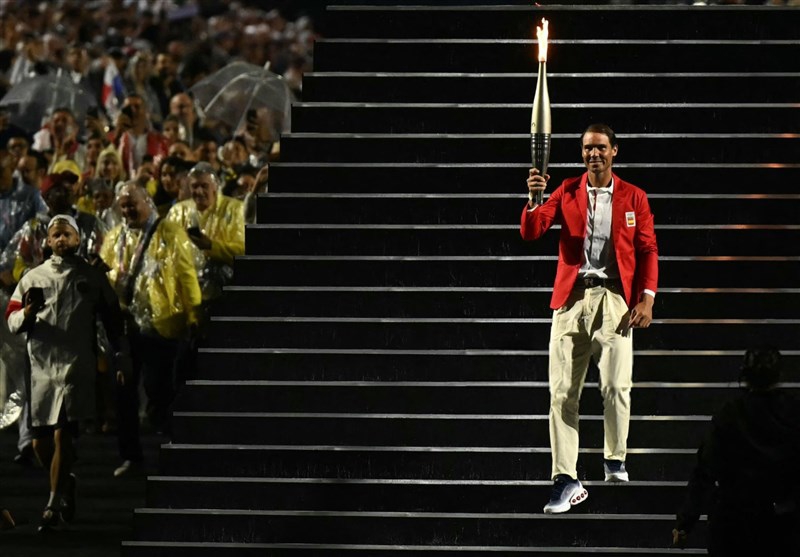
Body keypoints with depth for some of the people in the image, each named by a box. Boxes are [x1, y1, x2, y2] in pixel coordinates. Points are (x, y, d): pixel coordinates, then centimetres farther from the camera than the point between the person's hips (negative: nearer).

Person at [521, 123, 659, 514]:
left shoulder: (633, 198, 10)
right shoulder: (567, 192, 11)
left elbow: (647, 250, 8)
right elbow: (531, 232, 1)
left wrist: (647, 298, -3)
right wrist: (534, 199, -18)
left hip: (615, 298, -1)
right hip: (572, 297, 1)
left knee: (616, 385, -14)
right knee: (562, 391, -4)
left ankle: (615, 459, 11)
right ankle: (566, 481, 1)